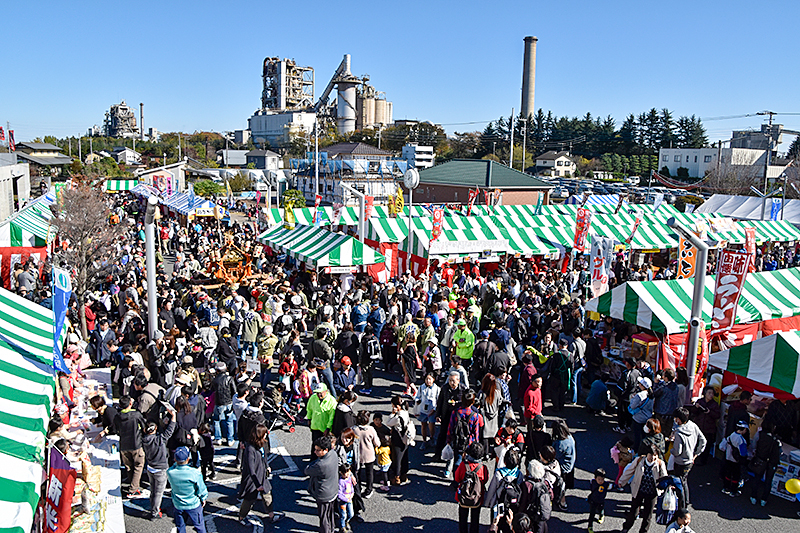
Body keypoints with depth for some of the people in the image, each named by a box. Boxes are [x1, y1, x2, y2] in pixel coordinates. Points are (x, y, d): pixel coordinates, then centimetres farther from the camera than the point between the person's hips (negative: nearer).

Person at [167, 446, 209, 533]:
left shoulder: (170, 472, -21)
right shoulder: (195, 473, -27)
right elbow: (201, 489, -13)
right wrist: (203, 499, 4)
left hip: (178, 505, 3)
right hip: (193, 505, -3)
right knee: (199, 526, 17)